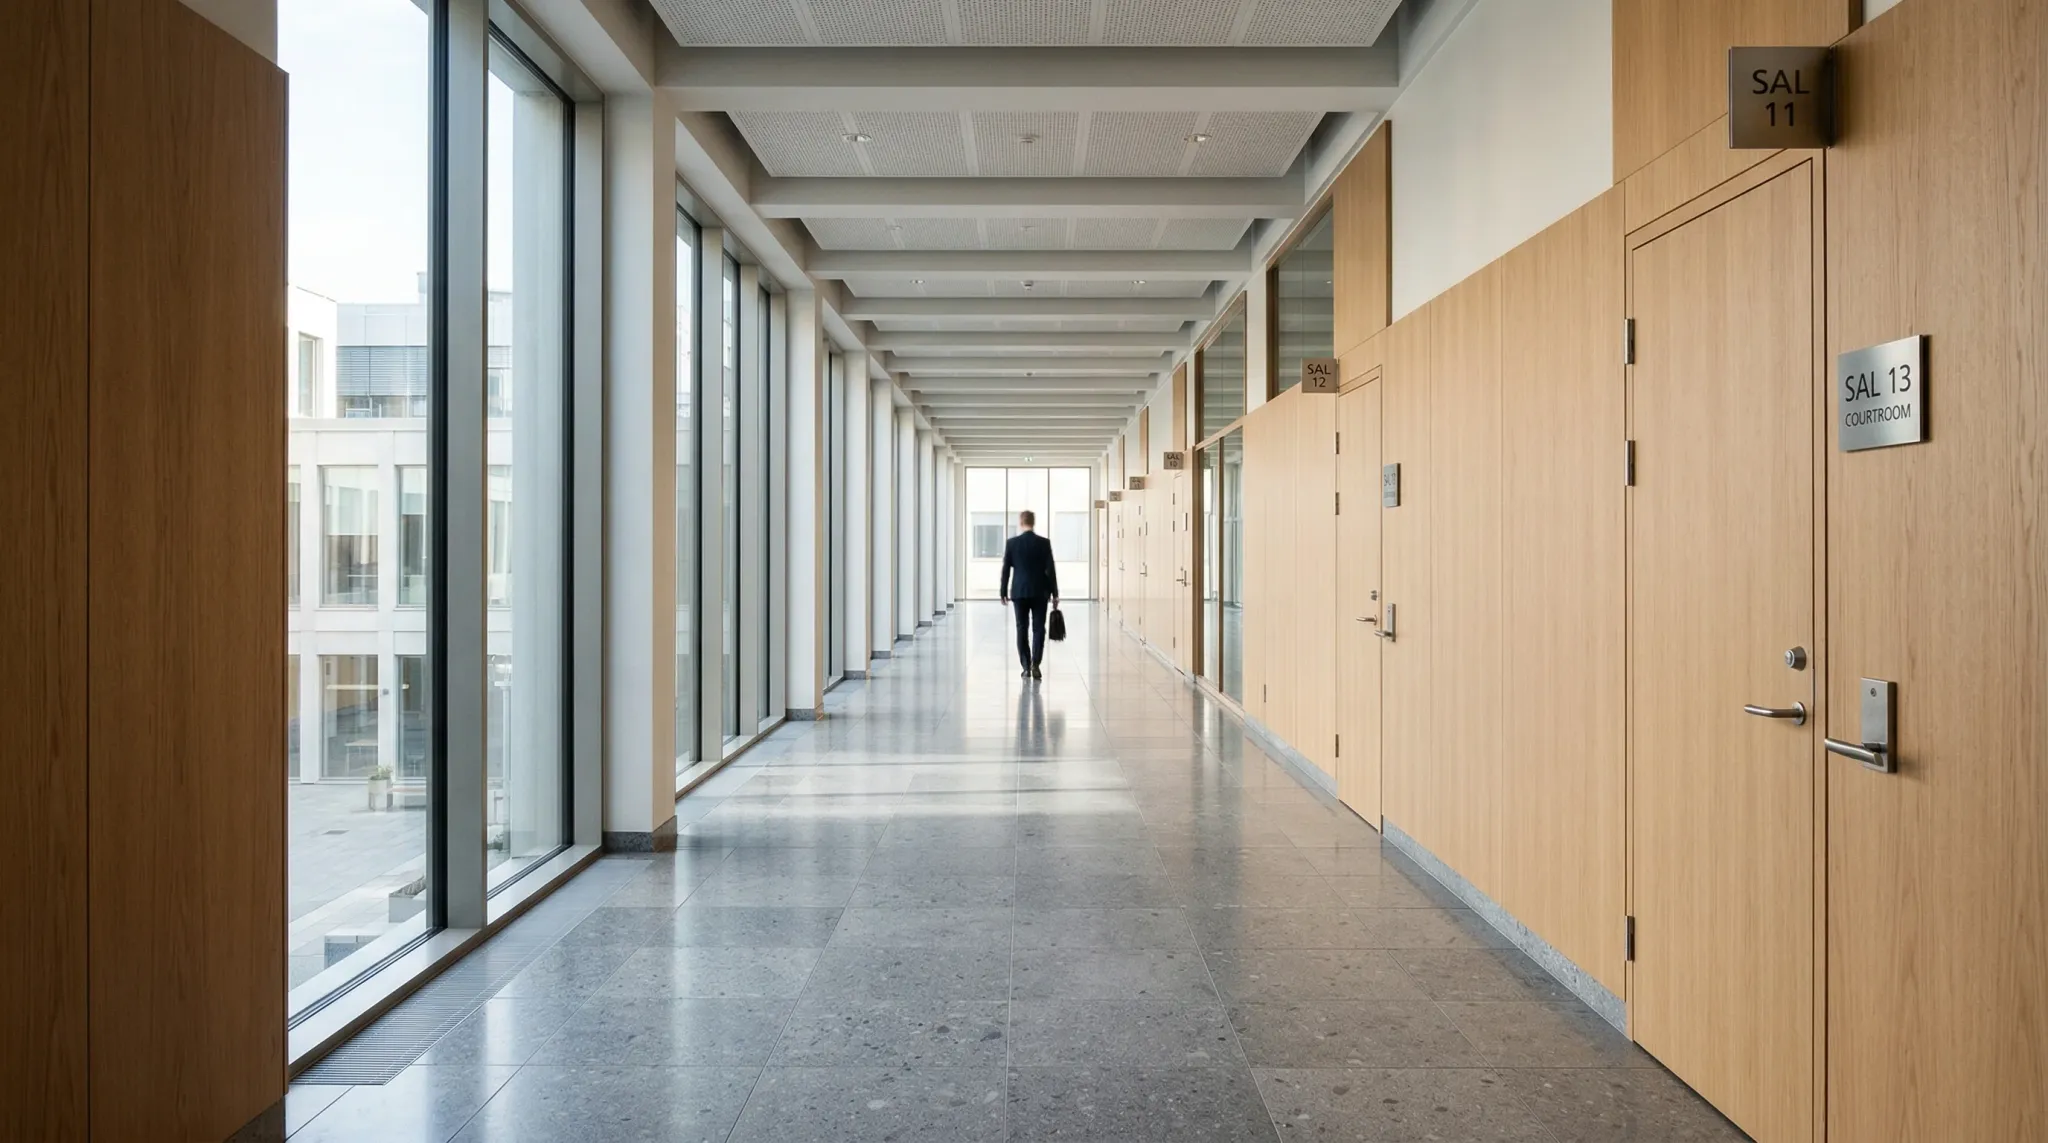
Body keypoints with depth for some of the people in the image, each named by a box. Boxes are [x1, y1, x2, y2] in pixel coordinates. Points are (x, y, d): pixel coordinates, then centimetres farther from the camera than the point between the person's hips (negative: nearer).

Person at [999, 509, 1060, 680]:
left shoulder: (1012, 543, -3)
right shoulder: (1044, 543, -4)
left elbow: (1006, 569, 0)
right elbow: (1050, 570, -4)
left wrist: (1004, 592, 8)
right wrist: (1055, 594, 2)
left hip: (1019, 592, 1)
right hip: (1039, 592, 0)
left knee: (1022, 629, 6)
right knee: (1038, 629, 3)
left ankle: (1026, 667, 6)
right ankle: (1035, 664, -11)